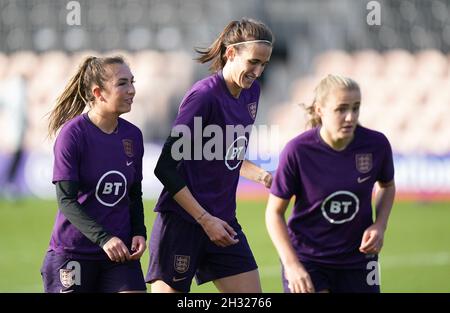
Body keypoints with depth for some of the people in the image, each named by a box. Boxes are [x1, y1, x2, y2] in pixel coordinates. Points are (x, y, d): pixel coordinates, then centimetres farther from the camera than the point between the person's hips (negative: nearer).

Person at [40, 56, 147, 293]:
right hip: (72, 253, -4)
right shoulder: (72, 133, -11)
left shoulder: (132, 136, 5)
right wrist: (103, 238, -26)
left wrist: (139, 232, -2)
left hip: (120, 252, 4)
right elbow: (66, 200, -16)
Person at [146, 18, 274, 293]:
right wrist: (206, 219, -17)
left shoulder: (250, 92, 8)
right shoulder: (204, 96, -16)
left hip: (223, 222, 8)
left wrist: (261, 175, 3)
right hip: (181, 223, -8)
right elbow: (166, 168, -16)